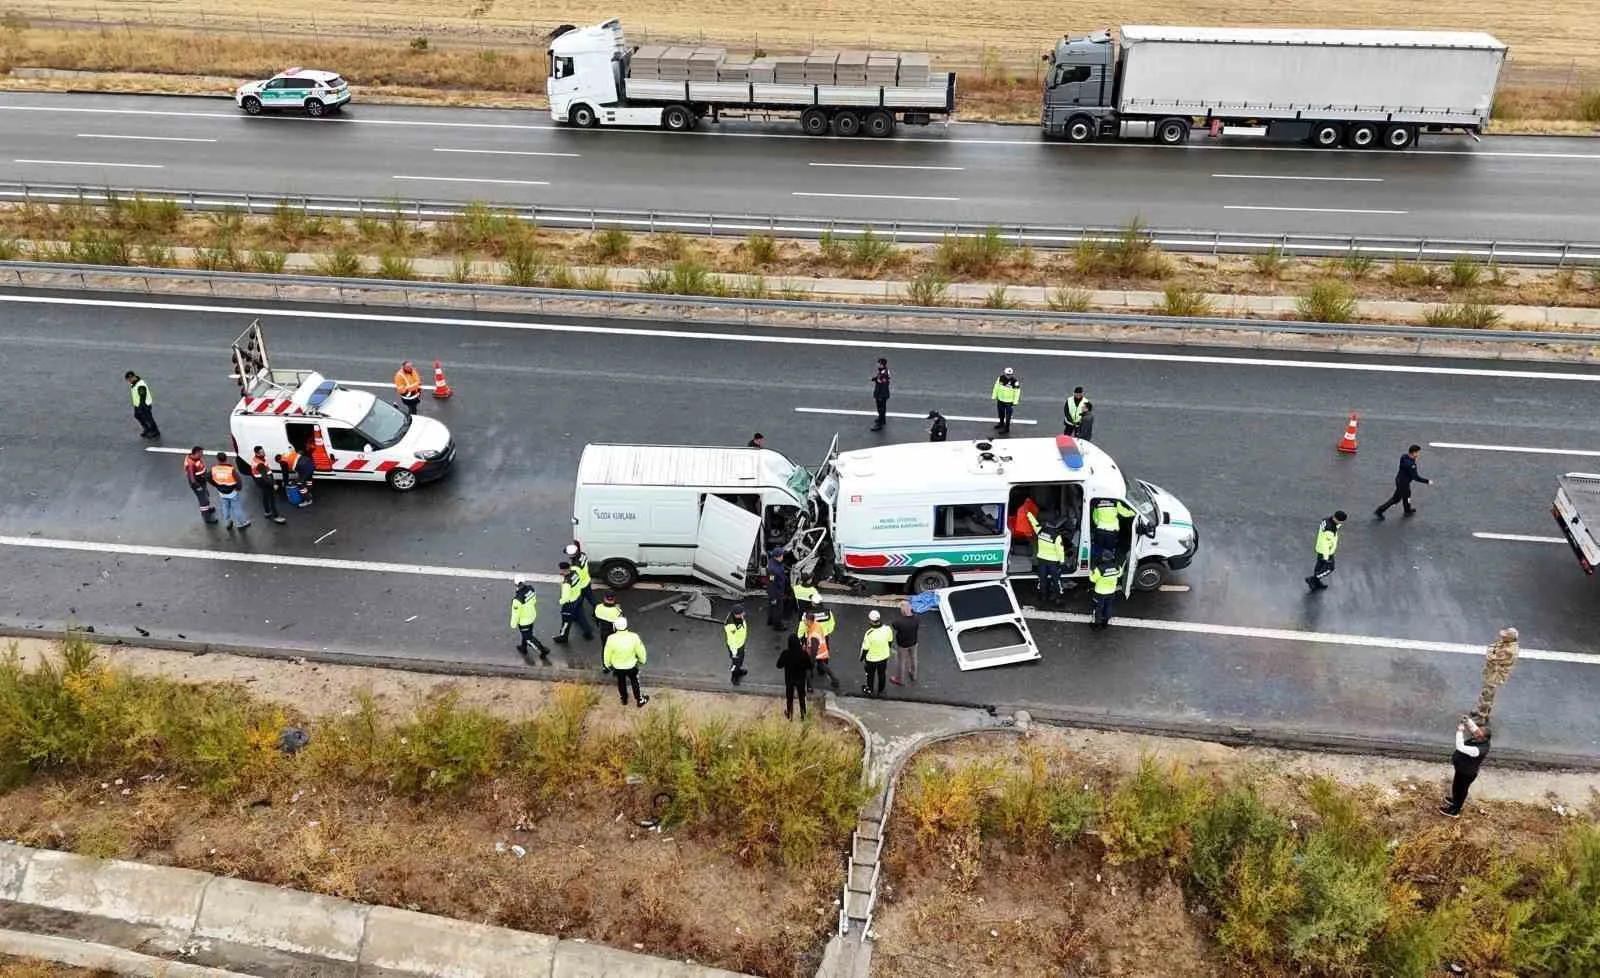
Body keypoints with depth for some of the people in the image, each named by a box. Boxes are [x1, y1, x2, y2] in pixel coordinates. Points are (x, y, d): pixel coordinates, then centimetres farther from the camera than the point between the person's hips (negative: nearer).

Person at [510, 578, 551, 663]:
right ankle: (523, 648, 51)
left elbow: (516, 613, -23)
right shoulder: (530, 588, -19)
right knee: (526, 634, 29)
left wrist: (513, 623, -5)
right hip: (532, 616, 7)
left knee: (529, 638, 15)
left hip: (523, 621, -7)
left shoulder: (517, 599, -38)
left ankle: (543, 651, 20)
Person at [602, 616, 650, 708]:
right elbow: (640, 651, -11)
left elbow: (607, 654, -12)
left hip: (617, 667, 0)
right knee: (635, 683, 25)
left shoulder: (611, 639, -29)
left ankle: (624, 700, 50)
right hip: (631, 666, 0)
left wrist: (608, 664, 9)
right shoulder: (634, 637, -28)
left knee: (621, 683, 28)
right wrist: (642, 660, 11)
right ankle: (640, 701, 43)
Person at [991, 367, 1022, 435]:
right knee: (1000, 413, 25)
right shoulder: (1000, 378, -11)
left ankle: (1006, 429, 18)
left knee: (1008, 416, 3)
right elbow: (996, 387, 2)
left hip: (1009, 402, -5)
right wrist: (994, 397, 7)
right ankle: (1001, 423, 50)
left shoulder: (1015, 382, -23)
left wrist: (1015, 403, -11)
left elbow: (1017, 393, -14)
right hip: (1000, 400, 5)